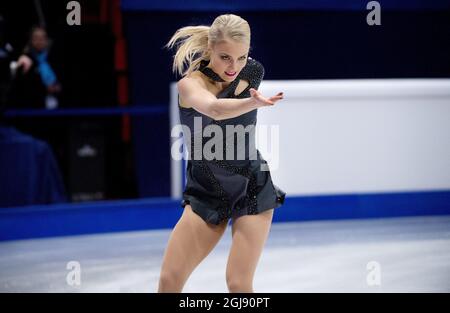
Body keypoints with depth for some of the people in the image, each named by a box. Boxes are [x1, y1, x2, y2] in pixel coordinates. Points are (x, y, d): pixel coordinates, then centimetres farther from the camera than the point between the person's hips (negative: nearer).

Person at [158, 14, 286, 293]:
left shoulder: (253, 73, -7)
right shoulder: (191, 83, -17)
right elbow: (215, 109, -42)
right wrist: (255, 103, -58)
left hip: (252, 189, 0)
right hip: (205, 194, 0)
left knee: (239, 284, -10)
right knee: (169, 281, -5)